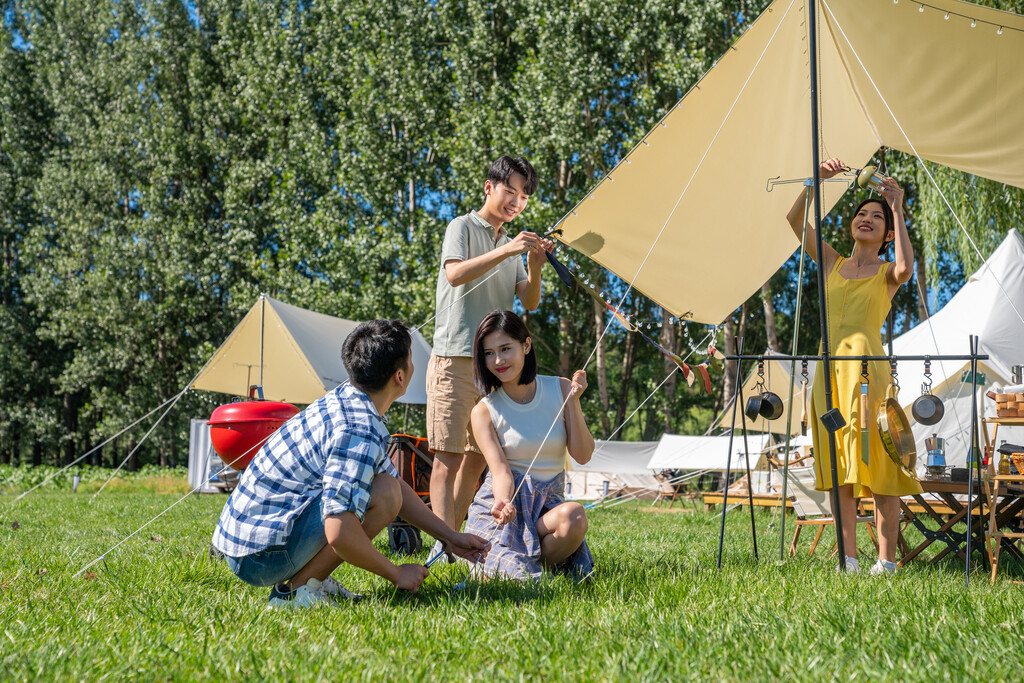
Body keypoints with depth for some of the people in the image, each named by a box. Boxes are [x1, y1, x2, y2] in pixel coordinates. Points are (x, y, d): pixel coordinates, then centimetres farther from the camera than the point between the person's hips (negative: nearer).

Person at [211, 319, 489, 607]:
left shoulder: (346, 400, 9)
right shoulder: (359, 433, -23)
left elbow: (396, 482, 19)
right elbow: (339, 533, -30)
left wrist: (450, 537, 17)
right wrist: (396, 574, -14)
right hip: (261, 555, -10)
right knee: (384, 494, -20)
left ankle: (311, 579, 9)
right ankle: (295, 588, -11)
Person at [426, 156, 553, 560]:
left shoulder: (511, 243, 20)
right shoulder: (463, 228, 1)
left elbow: (529, 303, 11)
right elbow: (455, 274, -19)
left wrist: (534, 268, -9)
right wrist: (506, 251, -27)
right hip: (455, 359, -7)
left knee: (477, 457, 8)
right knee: (448, 456, -10)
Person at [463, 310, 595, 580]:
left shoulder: (560, 389, 2)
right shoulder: (484, 411, -3)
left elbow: (583, 456, -3)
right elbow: (500, 470, -14)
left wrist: (573, 402, -13)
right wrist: (503, 503, -37)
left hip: (548, 502, 2)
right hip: (504, 500, -2)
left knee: (574, 516, -35)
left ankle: (534, 565, -7)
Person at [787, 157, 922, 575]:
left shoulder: (886, 273, 6)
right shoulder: (832, 263, 17)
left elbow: (906, 267, -19)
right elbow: (795, 220, 10)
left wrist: (898, 209, -12)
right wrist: (817, 179, -1)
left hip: (868, 367, -4)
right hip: (829, 368, 4)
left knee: (876, 464, -5)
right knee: (840, 468, 5)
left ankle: (887, 560, -1)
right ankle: (848, 560, 9)